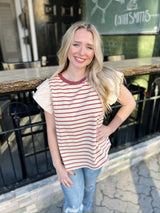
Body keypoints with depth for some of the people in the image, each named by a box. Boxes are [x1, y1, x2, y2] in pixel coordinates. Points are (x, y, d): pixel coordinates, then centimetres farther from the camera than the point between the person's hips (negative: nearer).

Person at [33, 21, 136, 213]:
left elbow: (129, 103, -2)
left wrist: (110, 128, -10)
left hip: (95, 153, 2)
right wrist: (57, 165, -5)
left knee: (89, 186, 31)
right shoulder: (50, 88, -19)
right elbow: (51, 130, -10)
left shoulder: (105, 80, -19)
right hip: (68, 157, -1)